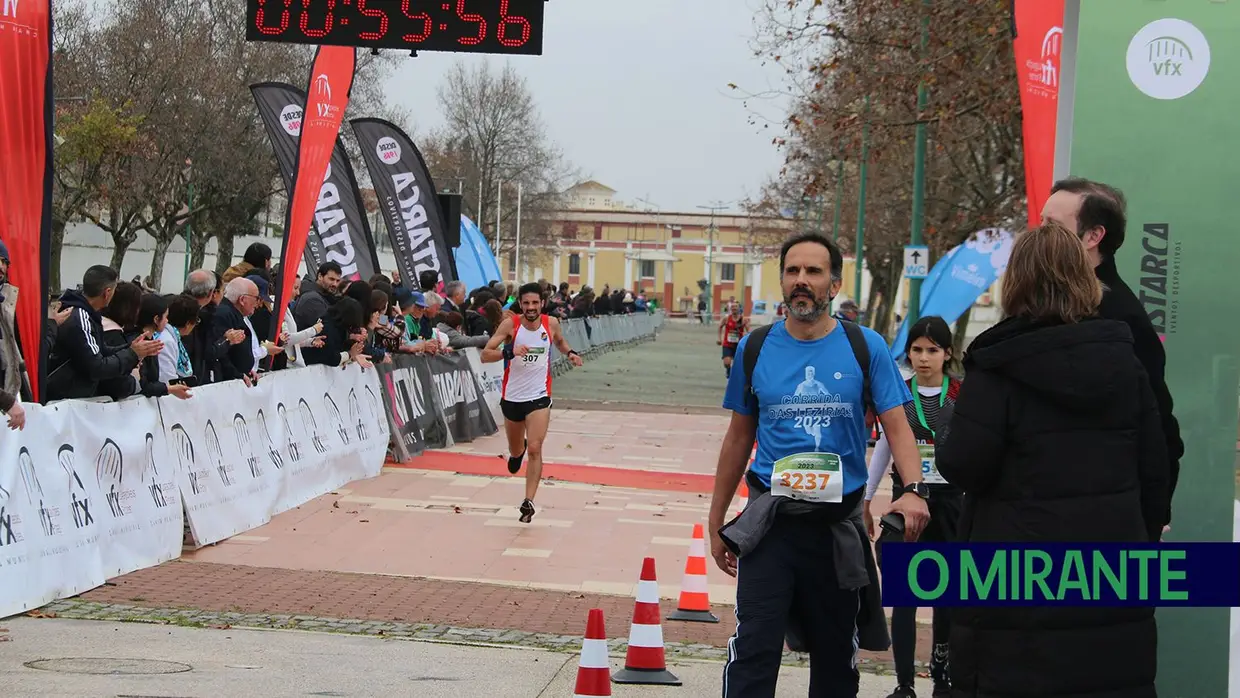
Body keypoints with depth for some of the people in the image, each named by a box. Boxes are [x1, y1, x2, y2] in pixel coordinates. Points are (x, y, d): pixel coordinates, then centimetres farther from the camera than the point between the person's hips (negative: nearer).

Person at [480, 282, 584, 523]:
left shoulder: (551, 323, -4)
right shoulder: (510, 325, -13)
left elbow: (560, 342, 20)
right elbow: (485, 354, -18)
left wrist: (570, 352, -1)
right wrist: (509, 351, -35)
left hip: (539, 397, -1)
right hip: (512, 396, 1)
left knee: (535, 449, -17)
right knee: (515, 451, 21)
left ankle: (529, 501, -15)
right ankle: (518, 451, 58)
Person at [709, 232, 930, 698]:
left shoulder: (866, 348, -2)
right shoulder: (756, 348, 3)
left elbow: (896, 425, -5)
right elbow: (739, 437, 12)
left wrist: (913, 489, -25)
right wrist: (716, 522, 12)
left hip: (838, 524, 0)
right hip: (771, 522, 0)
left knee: (835, 657, 13)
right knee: (753, 650, -11)